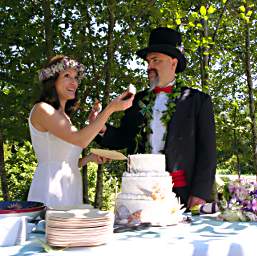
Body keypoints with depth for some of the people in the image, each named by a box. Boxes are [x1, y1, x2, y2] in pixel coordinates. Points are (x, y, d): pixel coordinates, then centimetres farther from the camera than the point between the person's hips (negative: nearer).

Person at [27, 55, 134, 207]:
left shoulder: (65, 116, 16)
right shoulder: (42, 109, -8)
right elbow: (80, 140, -22)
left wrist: (90, 158, 3)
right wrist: (110, 109, -22)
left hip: (70, 189, 8)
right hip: (49, 192, -8)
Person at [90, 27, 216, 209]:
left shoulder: (198, 100, 3)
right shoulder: (138, 100, 14)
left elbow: (206, 151, -1)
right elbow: (124, 138, 15)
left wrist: (200, 193, -9)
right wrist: (102, 129, -5)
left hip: (181, 193, -3)